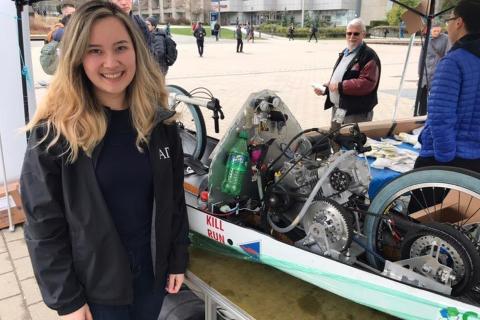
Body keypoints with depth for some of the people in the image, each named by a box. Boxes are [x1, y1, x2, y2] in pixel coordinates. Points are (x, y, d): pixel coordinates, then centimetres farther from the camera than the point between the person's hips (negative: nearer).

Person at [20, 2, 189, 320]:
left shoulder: (159, 120, -6)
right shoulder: (54, 131, -17)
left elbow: (175, 198, 1)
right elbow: (44, 225, -12)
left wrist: (178, 259, 4)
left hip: (152, 270, 3)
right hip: (93, 283, -3)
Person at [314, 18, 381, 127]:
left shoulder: (369, 56, -12)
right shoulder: (344, 53, 17)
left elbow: (367, 83, -24)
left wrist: (340, 86, -25)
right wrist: (325, 88, 9)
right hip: (336, 110, 9)